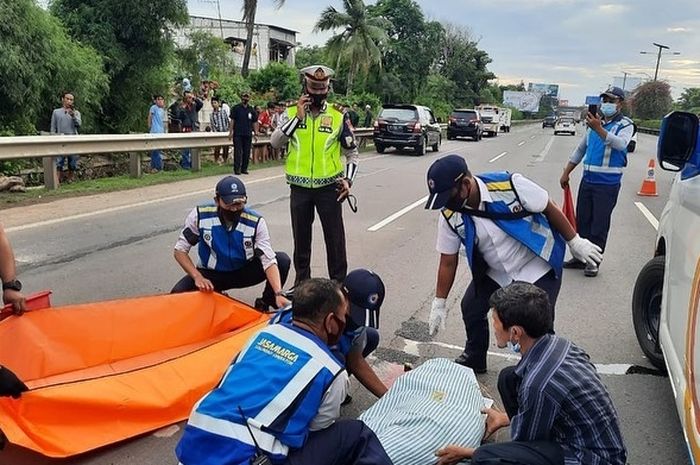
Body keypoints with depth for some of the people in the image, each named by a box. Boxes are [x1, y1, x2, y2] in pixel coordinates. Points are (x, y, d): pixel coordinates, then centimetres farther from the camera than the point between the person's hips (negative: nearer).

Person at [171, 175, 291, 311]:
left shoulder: (256, 222, -22)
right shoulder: (199, 216, -20)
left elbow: (269, 261, -28)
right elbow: (180, 250, -12)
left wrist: (278, 294, -43)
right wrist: (197, 277, -27)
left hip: (244, 272, 0)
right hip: (211, 274, 1)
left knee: (283, 260, -24)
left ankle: (265, 304, 1)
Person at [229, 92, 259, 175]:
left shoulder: (251, 110, 10)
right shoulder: (236, 108, 1)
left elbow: (254, 122, 13)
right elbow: (232, 120, 1)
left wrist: (256, 134, 9)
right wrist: (231, 131, -5)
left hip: (248, 134, 3)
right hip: (237, 134, -3)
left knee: (247, 152, 6)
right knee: (238, 152, -4)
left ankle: (244, 168, 15)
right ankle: (237, 169, -1)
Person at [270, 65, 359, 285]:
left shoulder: (338, 116, -1)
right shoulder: (292, 112, 0)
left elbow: (352, 153, 6)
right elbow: (275, 142, -14)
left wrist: (348, 179, -8)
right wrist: (298, 117, -19)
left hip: (329, 187, -1)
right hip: (299, 187, 2)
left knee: (335, 237, 3)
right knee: (301, 237, 14)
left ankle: (339, 282, 15)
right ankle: (302, 281, 29)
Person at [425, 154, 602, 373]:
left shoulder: (511, 186, -32)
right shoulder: (450, 216, -18)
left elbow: (550, 209, -15)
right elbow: (448, 262, -6)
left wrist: (575, 242, -5)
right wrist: (439, 304, -1)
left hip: (538, 266, -4)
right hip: (496, 271, 4)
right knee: (471, 307, 5)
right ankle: (474, 358, 31)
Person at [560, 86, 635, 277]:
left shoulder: (625, 125, -3)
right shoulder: (595, 122, 14)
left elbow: (620, 144, -25)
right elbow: (581, 149, 21)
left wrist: (599, 129, -37)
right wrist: (566, 173, 17)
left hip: (608, 183, -6)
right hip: (587, 179, 6)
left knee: (600, 224, -2)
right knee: (582, 220, 10)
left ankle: (593, 261, 7)